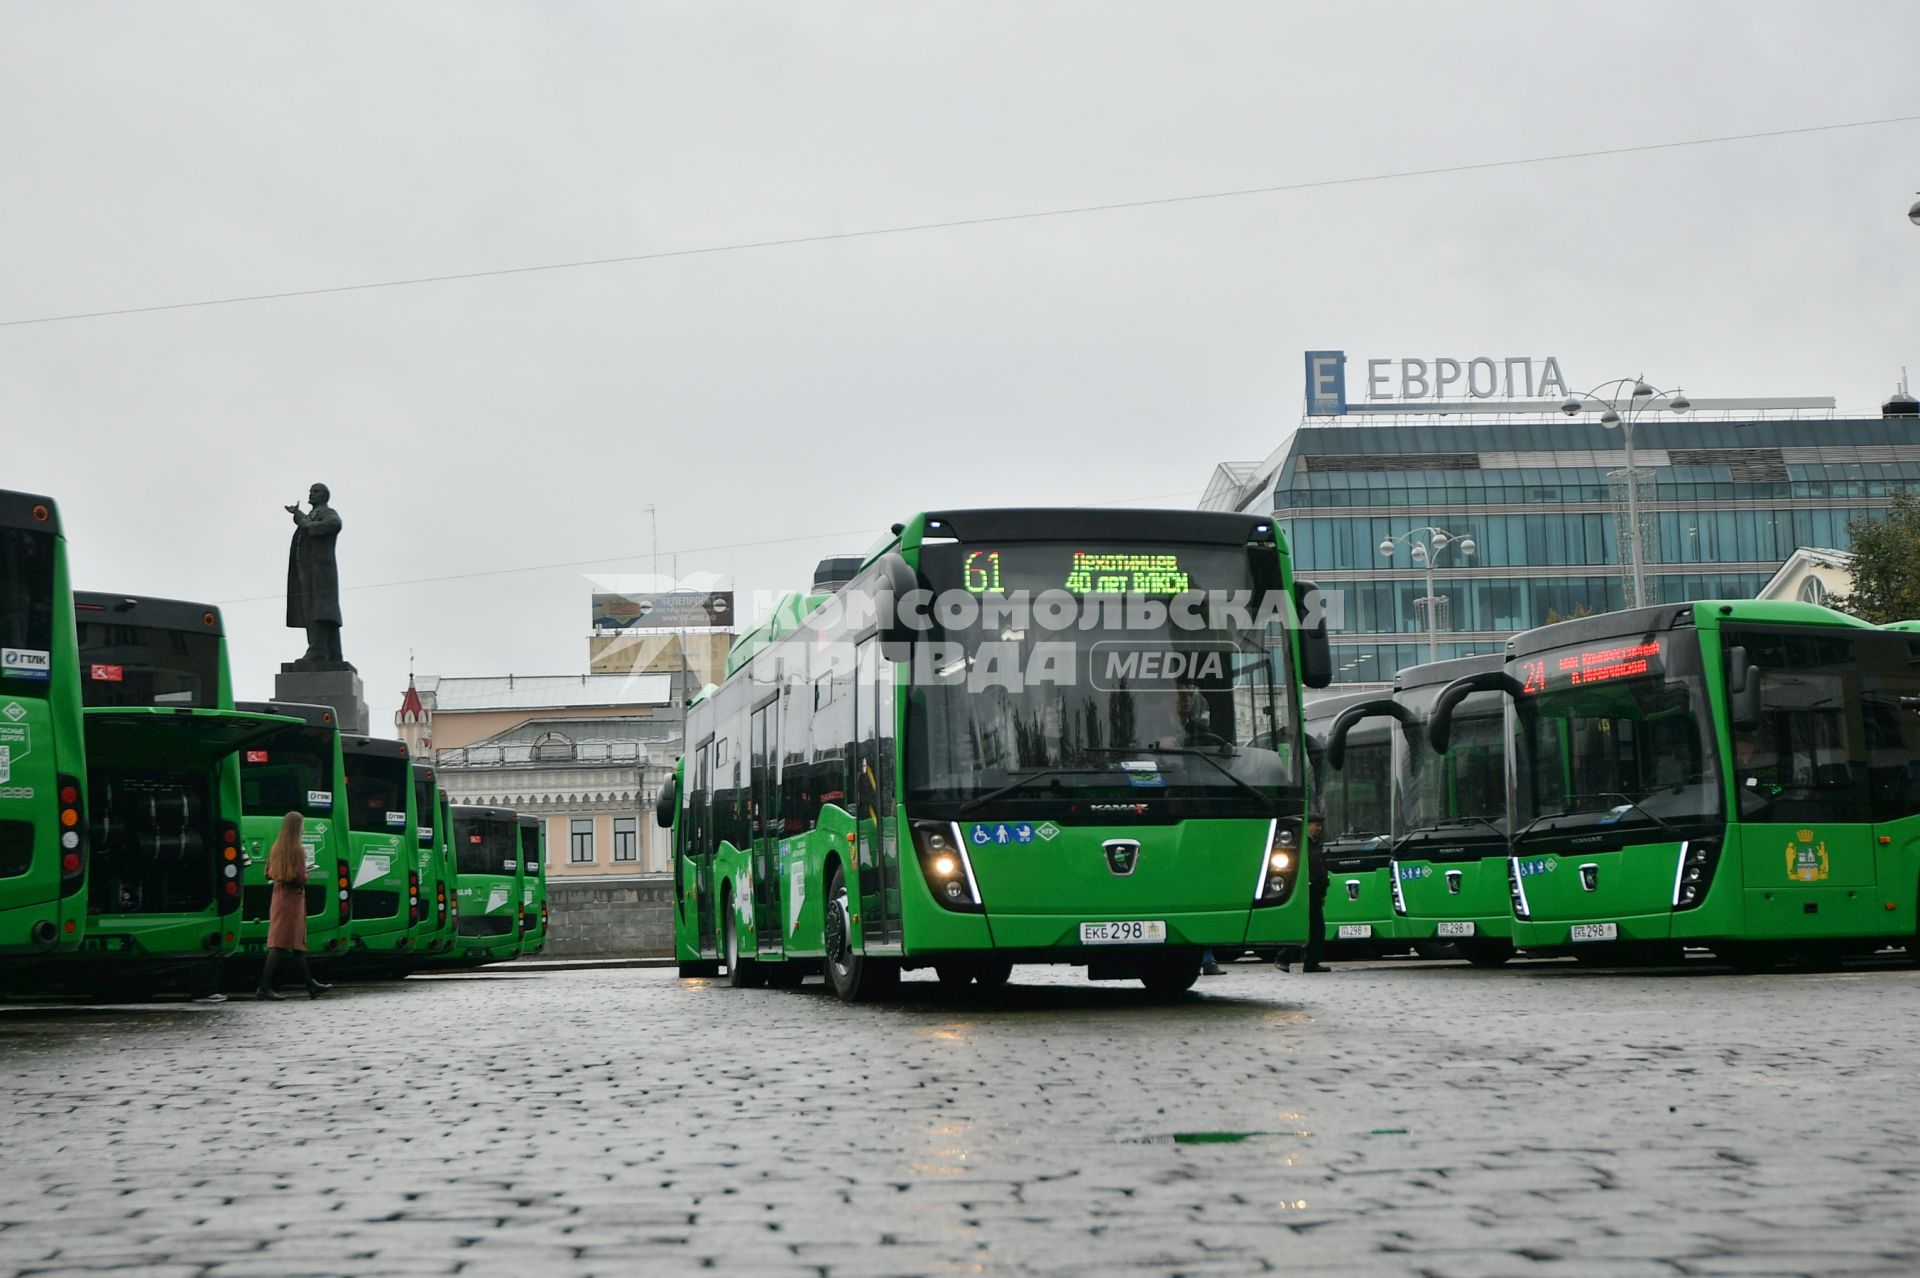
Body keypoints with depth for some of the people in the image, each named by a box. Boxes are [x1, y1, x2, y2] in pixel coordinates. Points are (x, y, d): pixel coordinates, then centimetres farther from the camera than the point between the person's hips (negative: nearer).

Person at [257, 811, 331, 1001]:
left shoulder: (277, 848, 7)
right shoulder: (298, 849, -14)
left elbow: (269, 874, 10)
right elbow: (301, 879, -18)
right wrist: (305, 877, 3)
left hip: (279, 896, 8)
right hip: (293, 898, -8)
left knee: (298, 943, 14)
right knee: (280, 944, -9)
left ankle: (311, 985, 22)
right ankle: (264, 987, -13)